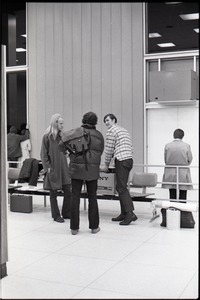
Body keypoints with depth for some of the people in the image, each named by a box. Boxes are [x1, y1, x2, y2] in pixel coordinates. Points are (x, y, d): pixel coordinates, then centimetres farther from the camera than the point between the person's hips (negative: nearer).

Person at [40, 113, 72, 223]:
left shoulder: (61, 136, 9)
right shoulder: (47, 137, -8)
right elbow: (43, 154, -8)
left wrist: (66, 164, 11)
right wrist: (47, 167, -13)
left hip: (63, 168, 6)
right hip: (53, 170, -6)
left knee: (68, 191, 5)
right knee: (53, 193, 5)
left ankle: (66, 213, 19)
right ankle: (56, 215, 17)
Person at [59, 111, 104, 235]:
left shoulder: (76, 132, -3)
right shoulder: (99, 135, 4)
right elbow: (100, 152, 8)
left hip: (76, 168, -1)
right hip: (93, 169, 1)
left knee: (75, 197, 5)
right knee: (92, 197, 11)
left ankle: (74, 227, 8)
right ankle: (94, 226, 17)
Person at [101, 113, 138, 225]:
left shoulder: (111, 130, -3)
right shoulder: (124, 130, 24)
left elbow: (109, 149, -4)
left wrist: (106, 165, 6)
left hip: (122, 161, -9)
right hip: (129, 159, 9)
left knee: (122, 188, -10)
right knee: (121, 187, 11)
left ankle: (130, 213, -17)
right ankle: (124, 213, 12)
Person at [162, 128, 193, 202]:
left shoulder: (167, 146, -5)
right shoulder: (187, 146, -7)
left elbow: (165, 160, 1)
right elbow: (190, 159, 1)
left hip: (170, 173, 1)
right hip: (183, 174, -1)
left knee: (172, 196, 8)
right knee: (183, 196, 4)